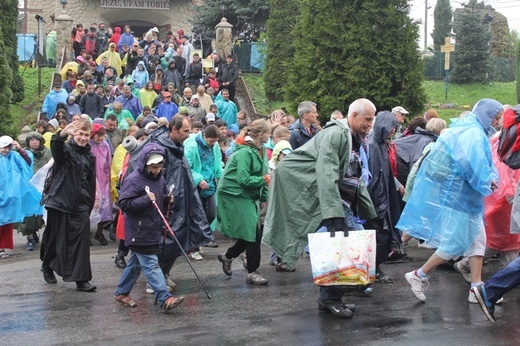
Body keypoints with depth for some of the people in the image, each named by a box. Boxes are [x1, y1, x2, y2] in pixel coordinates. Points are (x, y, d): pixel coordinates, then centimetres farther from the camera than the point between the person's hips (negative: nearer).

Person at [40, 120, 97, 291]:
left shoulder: (90, 156, 11)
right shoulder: (65, 148, -4)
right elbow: (55, 146, -30)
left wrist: (89, 204, 10)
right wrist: (63, 133, -51)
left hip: (80, 205, 4)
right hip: (60, 201, -3)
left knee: (81, 241, -4)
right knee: (55, 238, 9)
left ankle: (81, 279, -4)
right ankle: (47, 266, 34)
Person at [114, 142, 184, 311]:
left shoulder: (160, 179, 10)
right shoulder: (133, 180, -15)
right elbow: (123, 203, -18)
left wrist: (167, 199, 2)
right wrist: (145, 200, -27)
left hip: (153, 231, 8)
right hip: (139, 233, -8)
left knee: (136, 263, 17)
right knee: (151, 265, -10)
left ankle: (122, 293, 31)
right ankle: (165, 299, -14)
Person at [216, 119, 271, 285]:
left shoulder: (260, 149, 8)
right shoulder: (244, 152, -21)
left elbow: (262, 174, 13)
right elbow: (243, 179, -26)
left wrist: (263, 197, 7)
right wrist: (263, 180, -16)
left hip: (249, 196, 9)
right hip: (235, 195, -9)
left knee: (251, 234, 10)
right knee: (253, 234, -8)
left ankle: (227, 256, 31)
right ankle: (252, 273, 4)